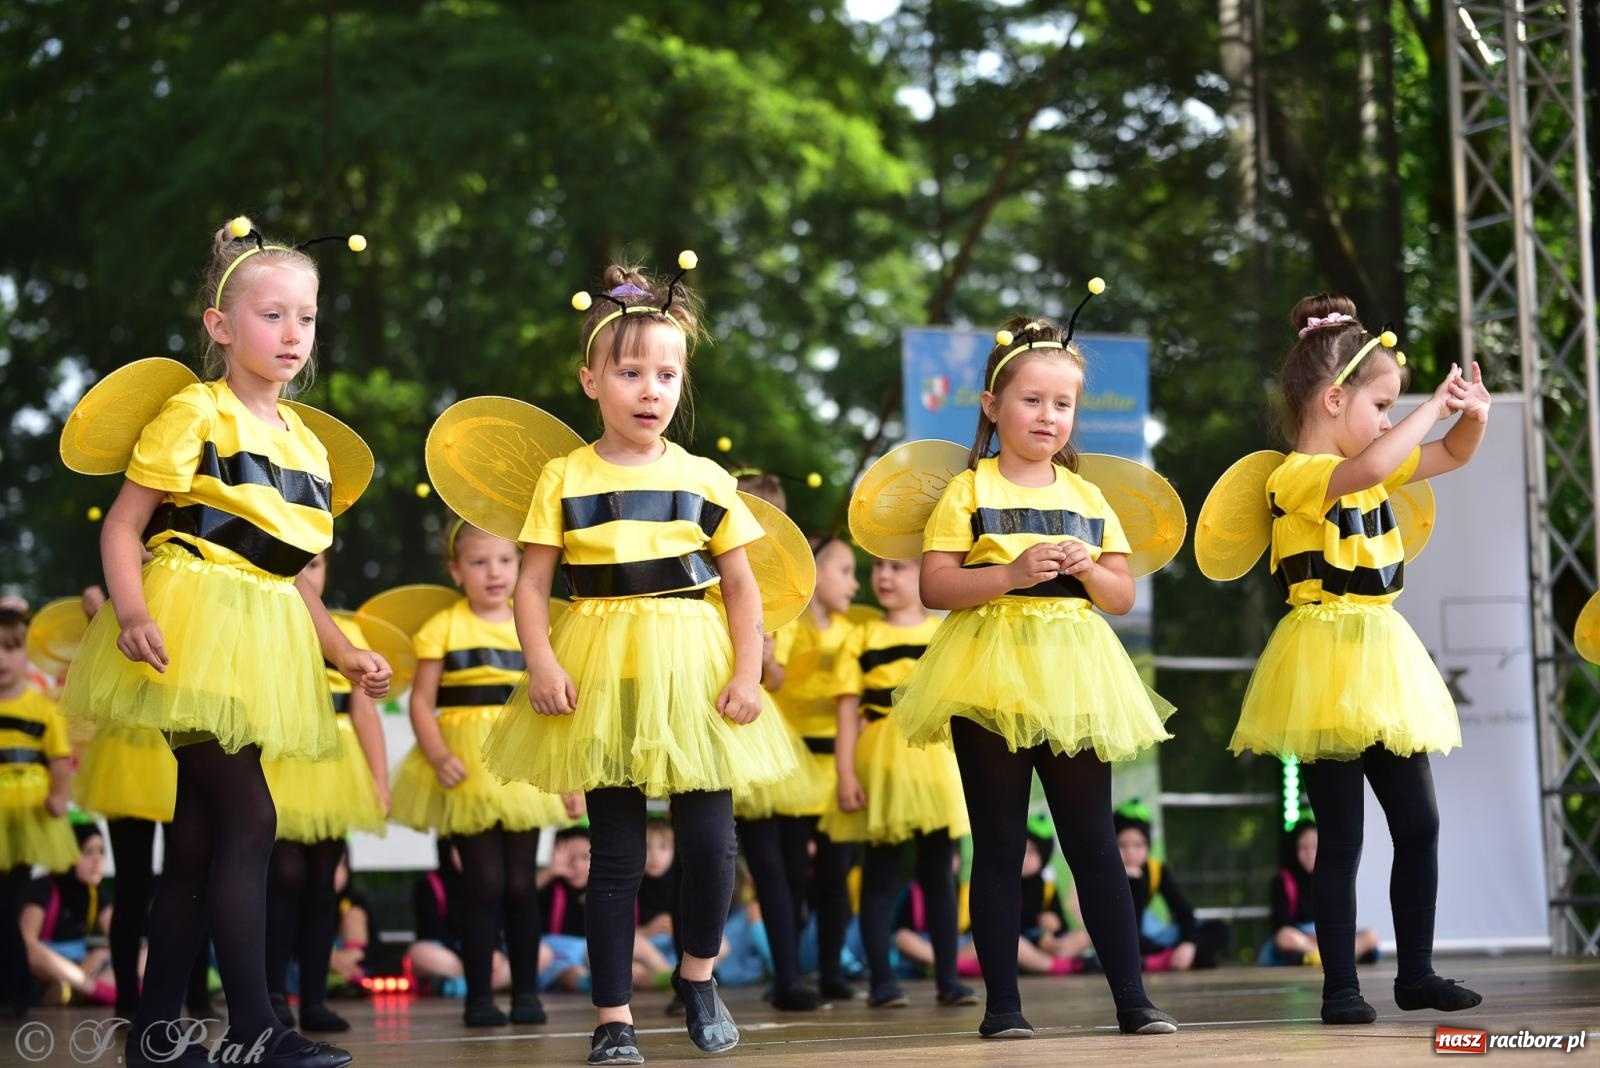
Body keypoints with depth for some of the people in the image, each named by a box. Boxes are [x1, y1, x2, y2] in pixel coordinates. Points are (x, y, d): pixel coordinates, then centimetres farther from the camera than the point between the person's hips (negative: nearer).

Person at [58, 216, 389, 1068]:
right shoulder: (195, 415, -6)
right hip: (193, 632, -8)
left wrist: (345, 653, 15)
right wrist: (132, 611, -24)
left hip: (257, 645, 8)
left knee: (198, 837, 8)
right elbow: (124, 525, -8)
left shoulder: (304, 443, 16)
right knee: (249, 818, -13)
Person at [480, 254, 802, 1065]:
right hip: (604, 676, -1)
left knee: (710, 840, -1)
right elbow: (531, 582, -2)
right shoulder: (565, 480, 0)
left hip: (695, 672, 1)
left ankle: (698, 976, 25)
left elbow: (741, 585, 5)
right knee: (615, 852, 2)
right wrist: (540, 662, -15)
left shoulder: (704, 480, 3)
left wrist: (748, 671, -4)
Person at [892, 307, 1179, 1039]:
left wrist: (1089, 569, -8)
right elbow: (933, 587, -8)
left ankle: (1131, 996, 6)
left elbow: (1123, 597, 12)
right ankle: (1002, 1001, 7)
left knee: (1094, 842, 4)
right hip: (991, 677, -3)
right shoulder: (970, 492, 0)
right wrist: (1010, 574, -20)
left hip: (1073, 678, 3)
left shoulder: (1087, 497, 12)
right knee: (999, 845, 2)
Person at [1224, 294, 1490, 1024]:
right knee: (1340, 839, -3)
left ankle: (1416, 973, 16)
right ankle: (1340, 986, 4)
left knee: (1419, 825, 8)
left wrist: (1472, 416, 1)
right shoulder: (1297, 476, -14)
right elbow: (1364, 469, -35)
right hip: (1328, 667, -8)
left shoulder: (1375, 470, 12)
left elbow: (1452, 457, 23)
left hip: (1381, 660, 8)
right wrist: (1432, 408, -25)